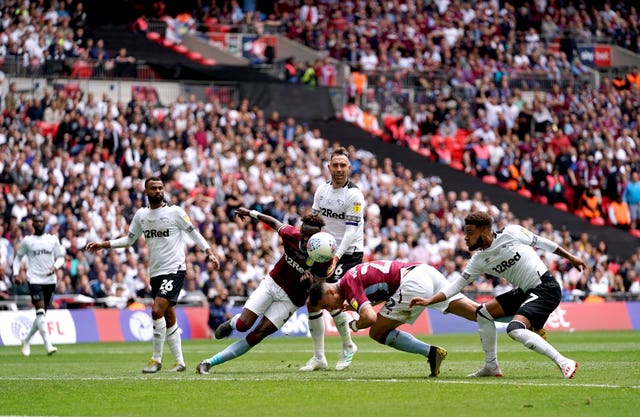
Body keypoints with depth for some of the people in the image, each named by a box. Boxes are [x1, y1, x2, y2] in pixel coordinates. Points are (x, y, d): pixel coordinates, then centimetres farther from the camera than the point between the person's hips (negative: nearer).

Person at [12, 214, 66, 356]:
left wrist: (55, 267, -11)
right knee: (40, 311, -17)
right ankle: (48, 345, -23)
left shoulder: (53, 240, 8)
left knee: (42, 315, 9)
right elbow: (18, 257, 14)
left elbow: (60, 257, 10)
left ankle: (27, 340, 29)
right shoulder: (27, 241, 4)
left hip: (50, 280, 3)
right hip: (34, 280, -3)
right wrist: (16, 273, 0)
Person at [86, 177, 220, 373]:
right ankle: (179, 362, 18)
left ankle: (156, 359, -8)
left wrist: (209, 252, -12)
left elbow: (194, 233, -1)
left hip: (174, 270, -6)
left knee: (157, 311, -19)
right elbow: (129, 239, 19)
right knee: (169, 319, 10)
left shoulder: (175, 212, -6)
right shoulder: (141, 215, 8)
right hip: (155, 273, 6)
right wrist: (103, 245, 11)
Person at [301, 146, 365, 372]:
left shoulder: (354, 195, -14)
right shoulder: (322, 190, 5)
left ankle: (348, 346, 7)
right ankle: (319, 357, 9)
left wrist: (337, 257, -29)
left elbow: (351, 231, -20)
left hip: (349, 254, -6)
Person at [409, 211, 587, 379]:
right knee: (483, 313, 8)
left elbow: (541, 242, -1)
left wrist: (570, 257, 8)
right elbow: (457, 285, 5)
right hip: (524, 292, 8)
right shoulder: (479, 260, 3)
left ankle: (564, 363, -24)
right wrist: (429, 300, -6)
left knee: (515, 329, -25)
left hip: (546, 288, -8)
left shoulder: (511, 233, -15)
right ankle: (491, 366, 18)